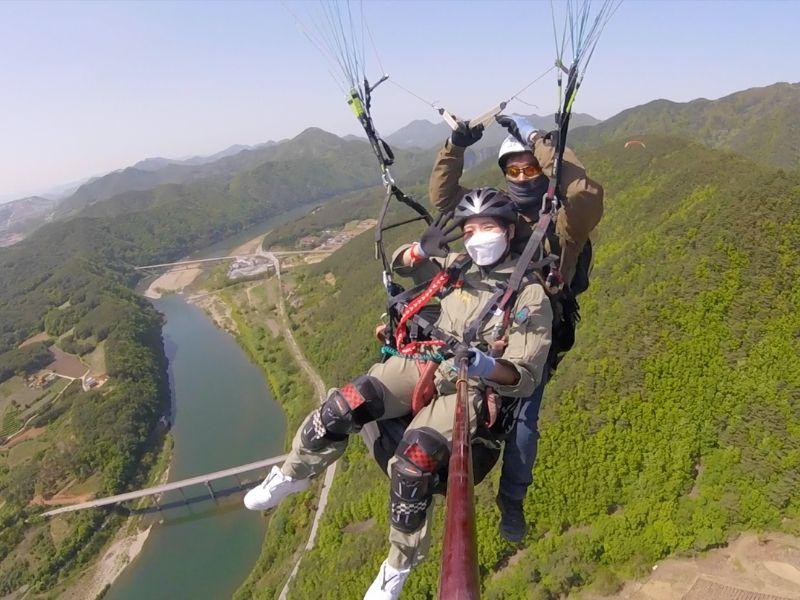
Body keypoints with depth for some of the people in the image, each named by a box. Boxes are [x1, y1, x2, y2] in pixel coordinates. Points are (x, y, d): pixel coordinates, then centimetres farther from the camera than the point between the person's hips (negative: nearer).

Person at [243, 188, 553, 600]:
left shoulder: (531, 297, -4)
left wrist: (488, 366, -30)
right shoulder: (457, 265, 9)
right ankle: (290, 477, 5)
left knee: (416, 460, -30)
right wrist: (422, 249, -2)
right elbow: (399, 264, 21)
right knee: (343, 406, -22)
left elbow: (524, 379, -8)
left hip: (471, 385, -4)